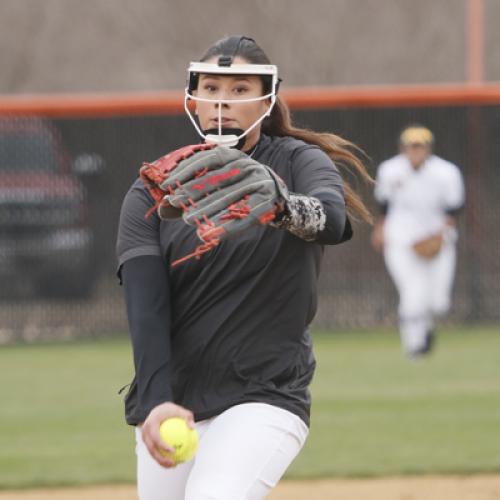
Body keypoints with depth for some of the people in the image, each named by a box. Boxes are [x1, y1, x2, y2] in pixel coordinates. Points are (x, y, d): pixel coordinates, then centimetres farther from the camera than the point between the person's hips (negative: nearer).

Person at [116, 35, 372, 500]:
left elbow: (333, 221, -26)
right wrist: (156, 401, -26)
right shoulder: (152, 192, 3)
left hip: (267, 397, -4)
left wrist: (278, 206, -50)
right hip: (171, 399, 4)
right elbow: (145, 308, -9)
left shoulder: (299, 164, -1)